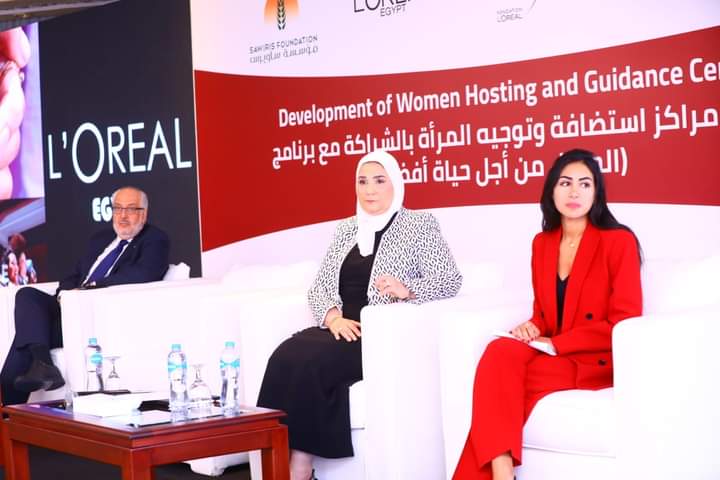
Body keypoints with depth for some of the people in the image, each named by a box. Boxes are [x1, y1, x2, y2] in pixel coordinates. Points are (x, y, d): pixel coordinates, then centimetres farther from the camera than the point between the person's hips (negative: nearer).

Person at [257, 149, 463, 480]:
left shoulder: (420, 224, 4)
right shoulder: (346, 228, 19)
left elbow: (450, 280, -5)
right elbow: (319, 286, 15)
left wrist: (407, 290, -24)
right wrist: (334, 317, -7)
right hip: (343, 330, 5)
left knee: (311, 360, -30)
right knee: (287, 355, -26)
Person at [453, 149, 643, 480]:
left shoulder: (619, 242, -7)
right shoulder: (542, 243, 12)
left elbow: (625, 324, -11)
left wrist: (555, 344, -15)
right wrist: (533, 327, -5)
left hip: (599, 361, -5)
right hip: (550, 353, 5)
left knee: (498, 378, -29)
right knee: (499, 352, -30)